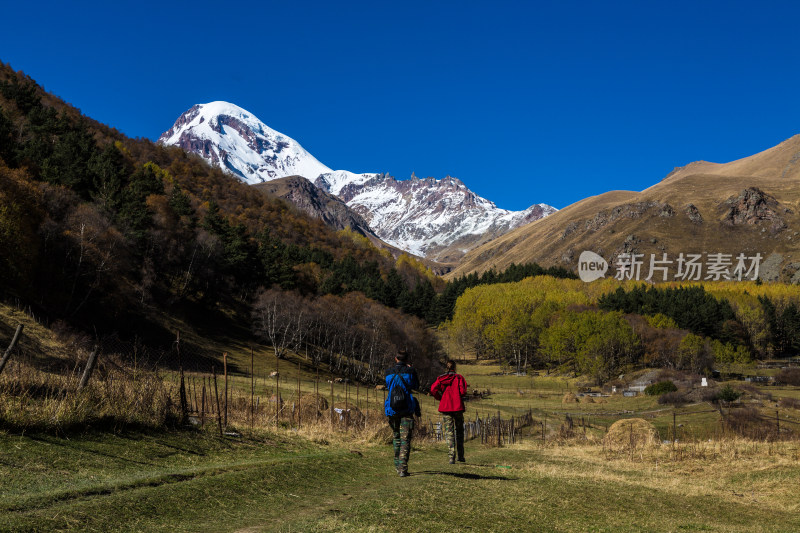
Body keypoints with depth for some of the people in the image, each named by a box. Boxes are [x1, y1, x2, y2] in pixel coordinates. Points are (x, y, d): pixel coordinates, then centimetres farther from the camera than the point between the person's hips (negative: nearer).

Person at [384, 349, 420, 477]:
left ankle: (398, 465, 28)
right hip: (407, 409, -3)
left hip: (393, 410, 3)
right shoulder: (410, 371, -5)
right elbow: (416, 386, 11)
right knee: (405, 439, -2)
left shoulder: (388, 373, 1)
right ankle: (403, 468, -11)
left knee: (396, 437, 20)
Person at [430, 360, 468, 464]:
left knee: (449, 431, 2)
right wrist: (458, 396, 9)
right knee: (459, 430, 13)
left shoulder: (441, 378, 6)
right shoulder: (459, 377, -1)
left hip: (445, 407, 1)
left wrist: (441, 398, 7)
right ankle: (460, 455, 13)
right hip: (458, 406, -1)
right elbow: (463, 391, -13)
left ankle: (452, 456, -9)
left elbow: (433, 389, -8)